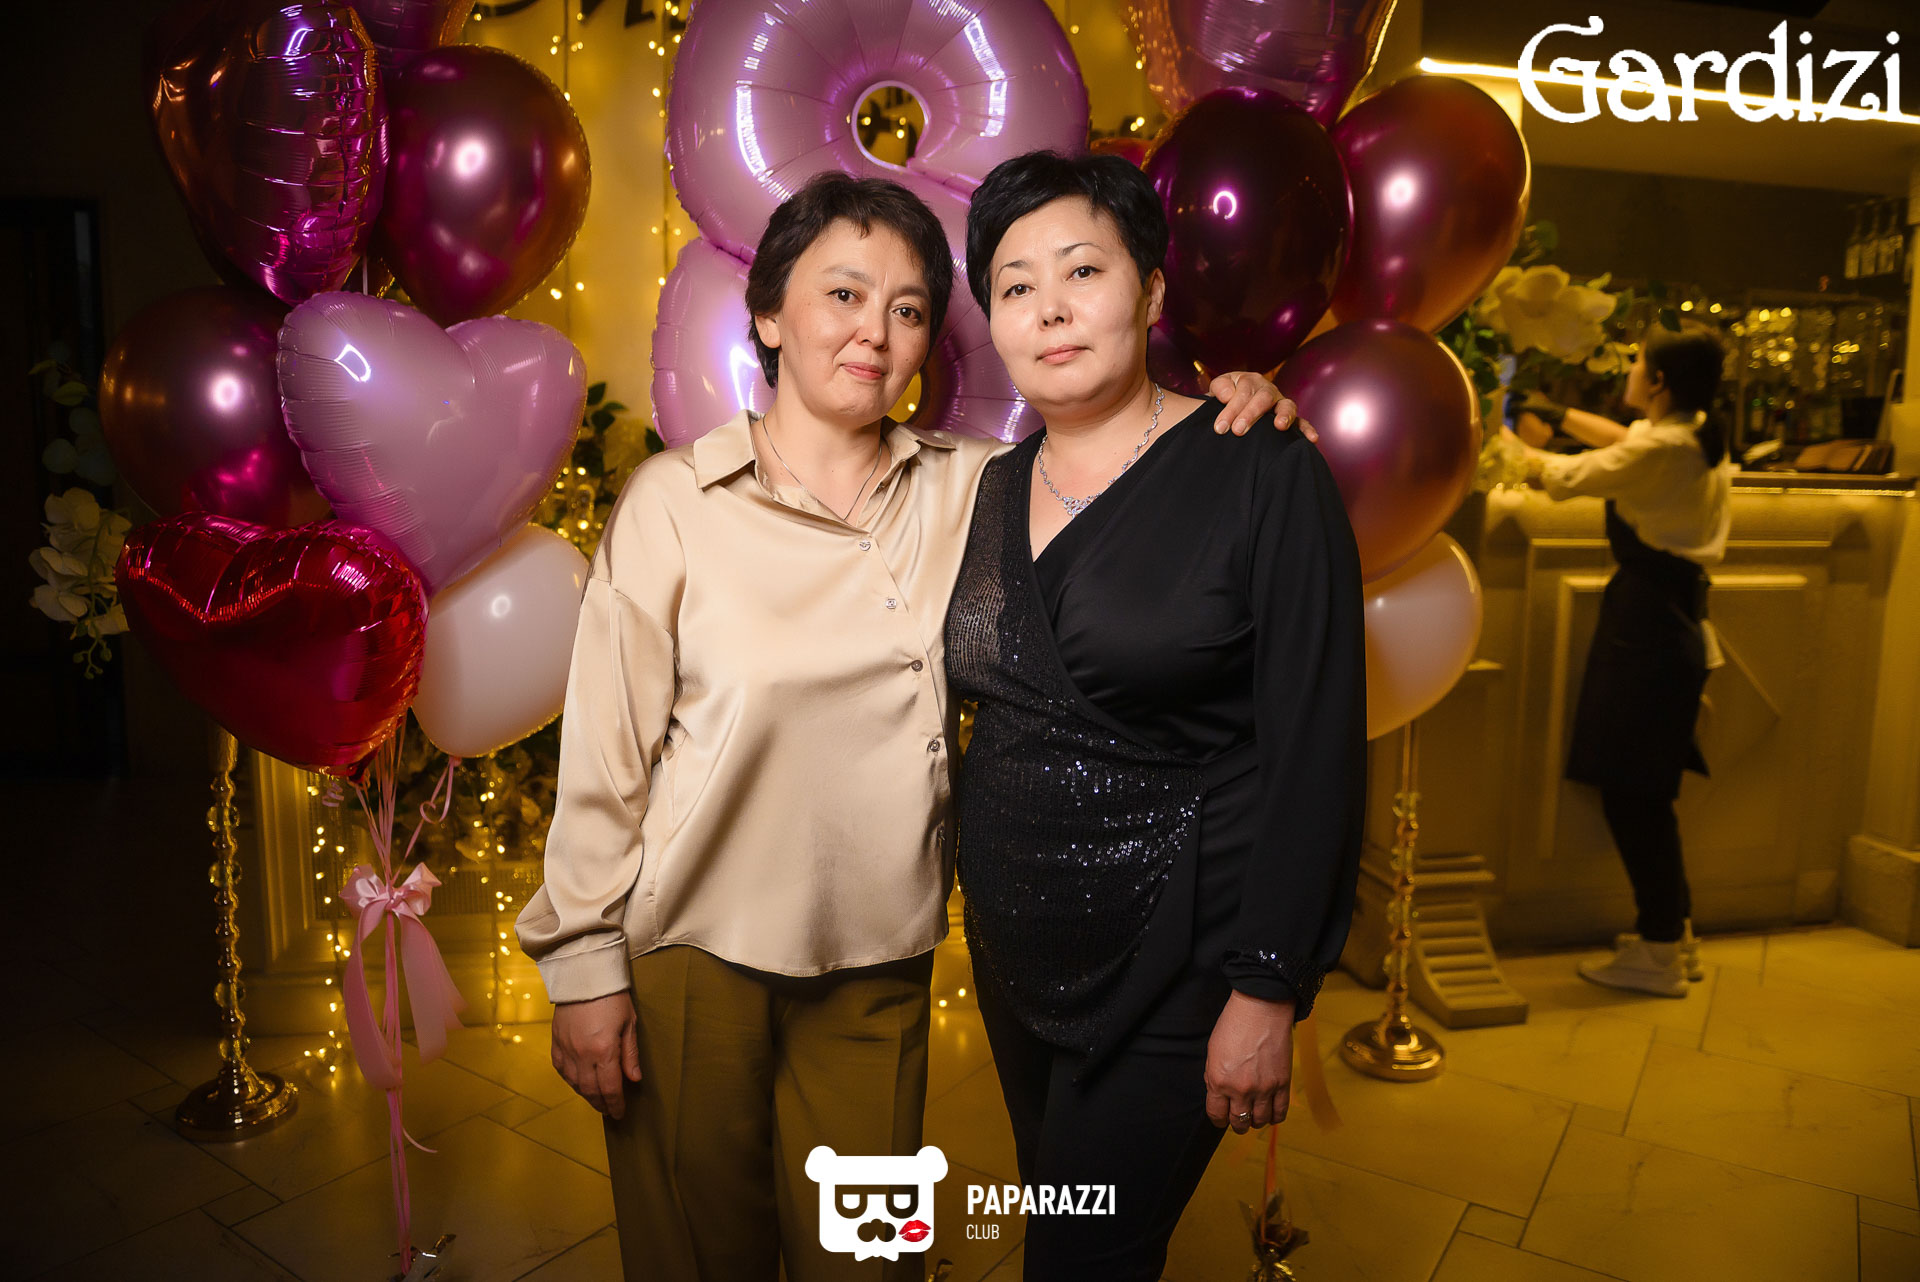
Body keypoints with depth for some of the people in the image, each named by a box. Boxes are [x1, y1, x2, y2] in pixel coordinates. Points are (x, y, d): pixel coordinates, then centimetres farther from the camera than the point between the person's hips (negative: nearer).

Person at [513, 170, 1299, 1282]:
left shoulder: (969, 491, 0)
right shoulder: (675, 501, -7)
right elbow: (605, 753, -6)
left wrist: (1229, 418, -9)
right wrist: (585, 969, -5)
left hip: (880, 962, 2)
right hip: (693, 951, -2)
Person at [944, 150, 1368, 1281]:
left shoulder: (1264, 474, -13)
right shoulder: (992, 488, 5)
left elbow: (1315, 750, -14)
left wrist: (1267, 992, -15)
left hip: (1173, 965, -6)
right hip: (1012, 950, 6)